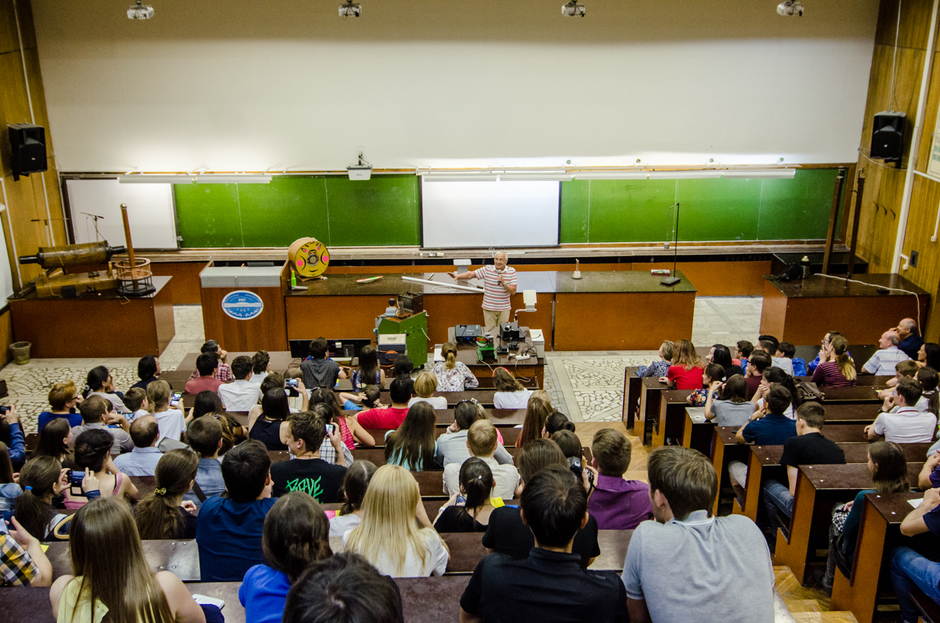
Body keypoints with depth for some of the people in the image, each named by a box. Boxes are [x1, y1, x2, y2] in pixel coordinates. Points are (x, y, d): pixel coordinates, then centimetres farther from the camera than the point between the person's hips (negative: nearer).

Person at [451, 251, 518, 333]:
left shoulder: (511, 271, -4)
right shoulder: (487, 269, -5)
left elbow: (513, 292, -7)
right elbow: (471, 274, -7)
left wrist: (503, 283, -22)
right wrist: (457, 276, -22)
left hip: (504, 309, 0)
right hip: (488, 308, 0)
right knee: (489, 332, 3)